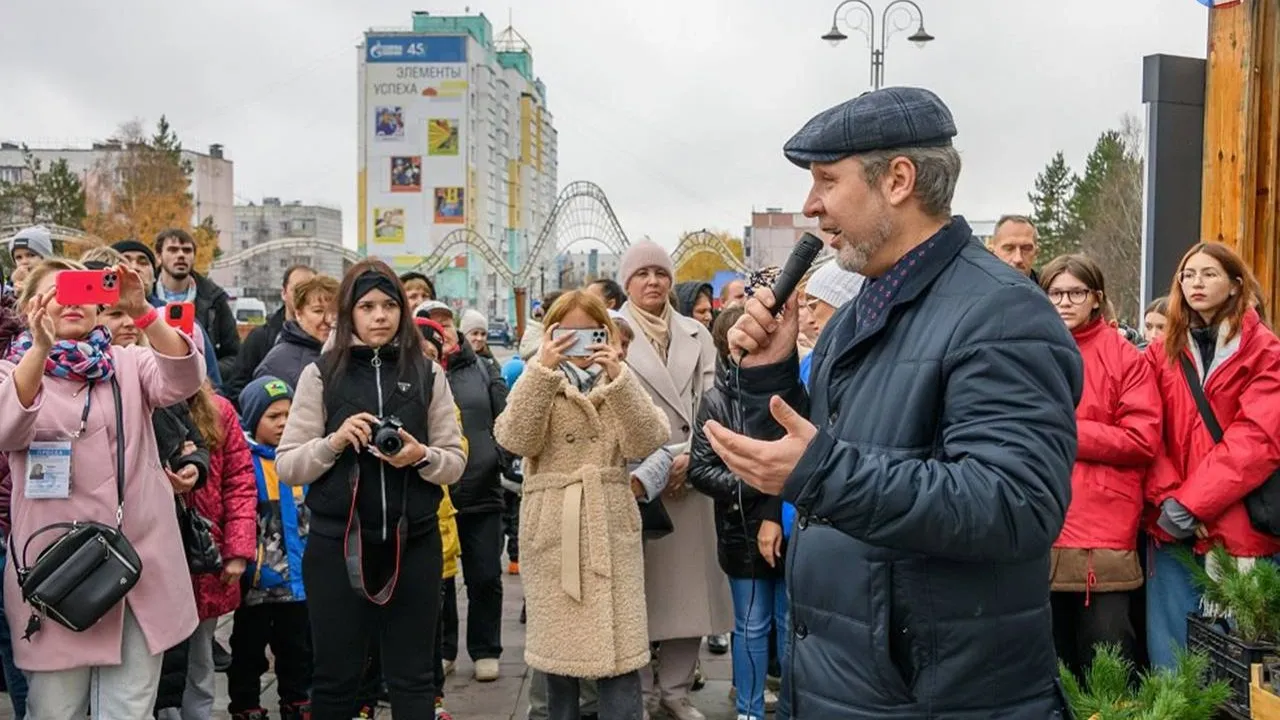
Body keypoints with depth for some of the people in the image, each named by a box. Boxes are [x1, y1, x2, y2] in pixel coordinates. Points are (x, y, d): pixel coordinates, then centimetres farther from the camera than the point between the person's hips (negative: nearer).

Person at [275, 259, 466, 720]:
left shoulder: (427, 375, 4)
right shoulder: (320, 374, 1)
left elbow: (456, 462, 5)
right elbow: (286, 466, 0)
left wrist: (421, 456, -15)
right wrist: (334, 441, -16)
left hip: (413, 544, 1)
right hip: (337, 543, -1)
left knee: (412, 678, 10)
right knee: (335, 677, 11)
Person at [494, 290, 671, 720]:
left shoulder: (620, 383, 8)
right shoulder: (536, 383, 6)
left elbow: (645, 443, -9)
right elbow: (516, 440, -13)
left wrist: (618, 376, -16)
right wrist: (542, 370, -18)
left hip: (610, 527, 0)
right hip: (551, 529, 0)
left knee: (618, 648, -2)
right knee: (556, 643, 8)